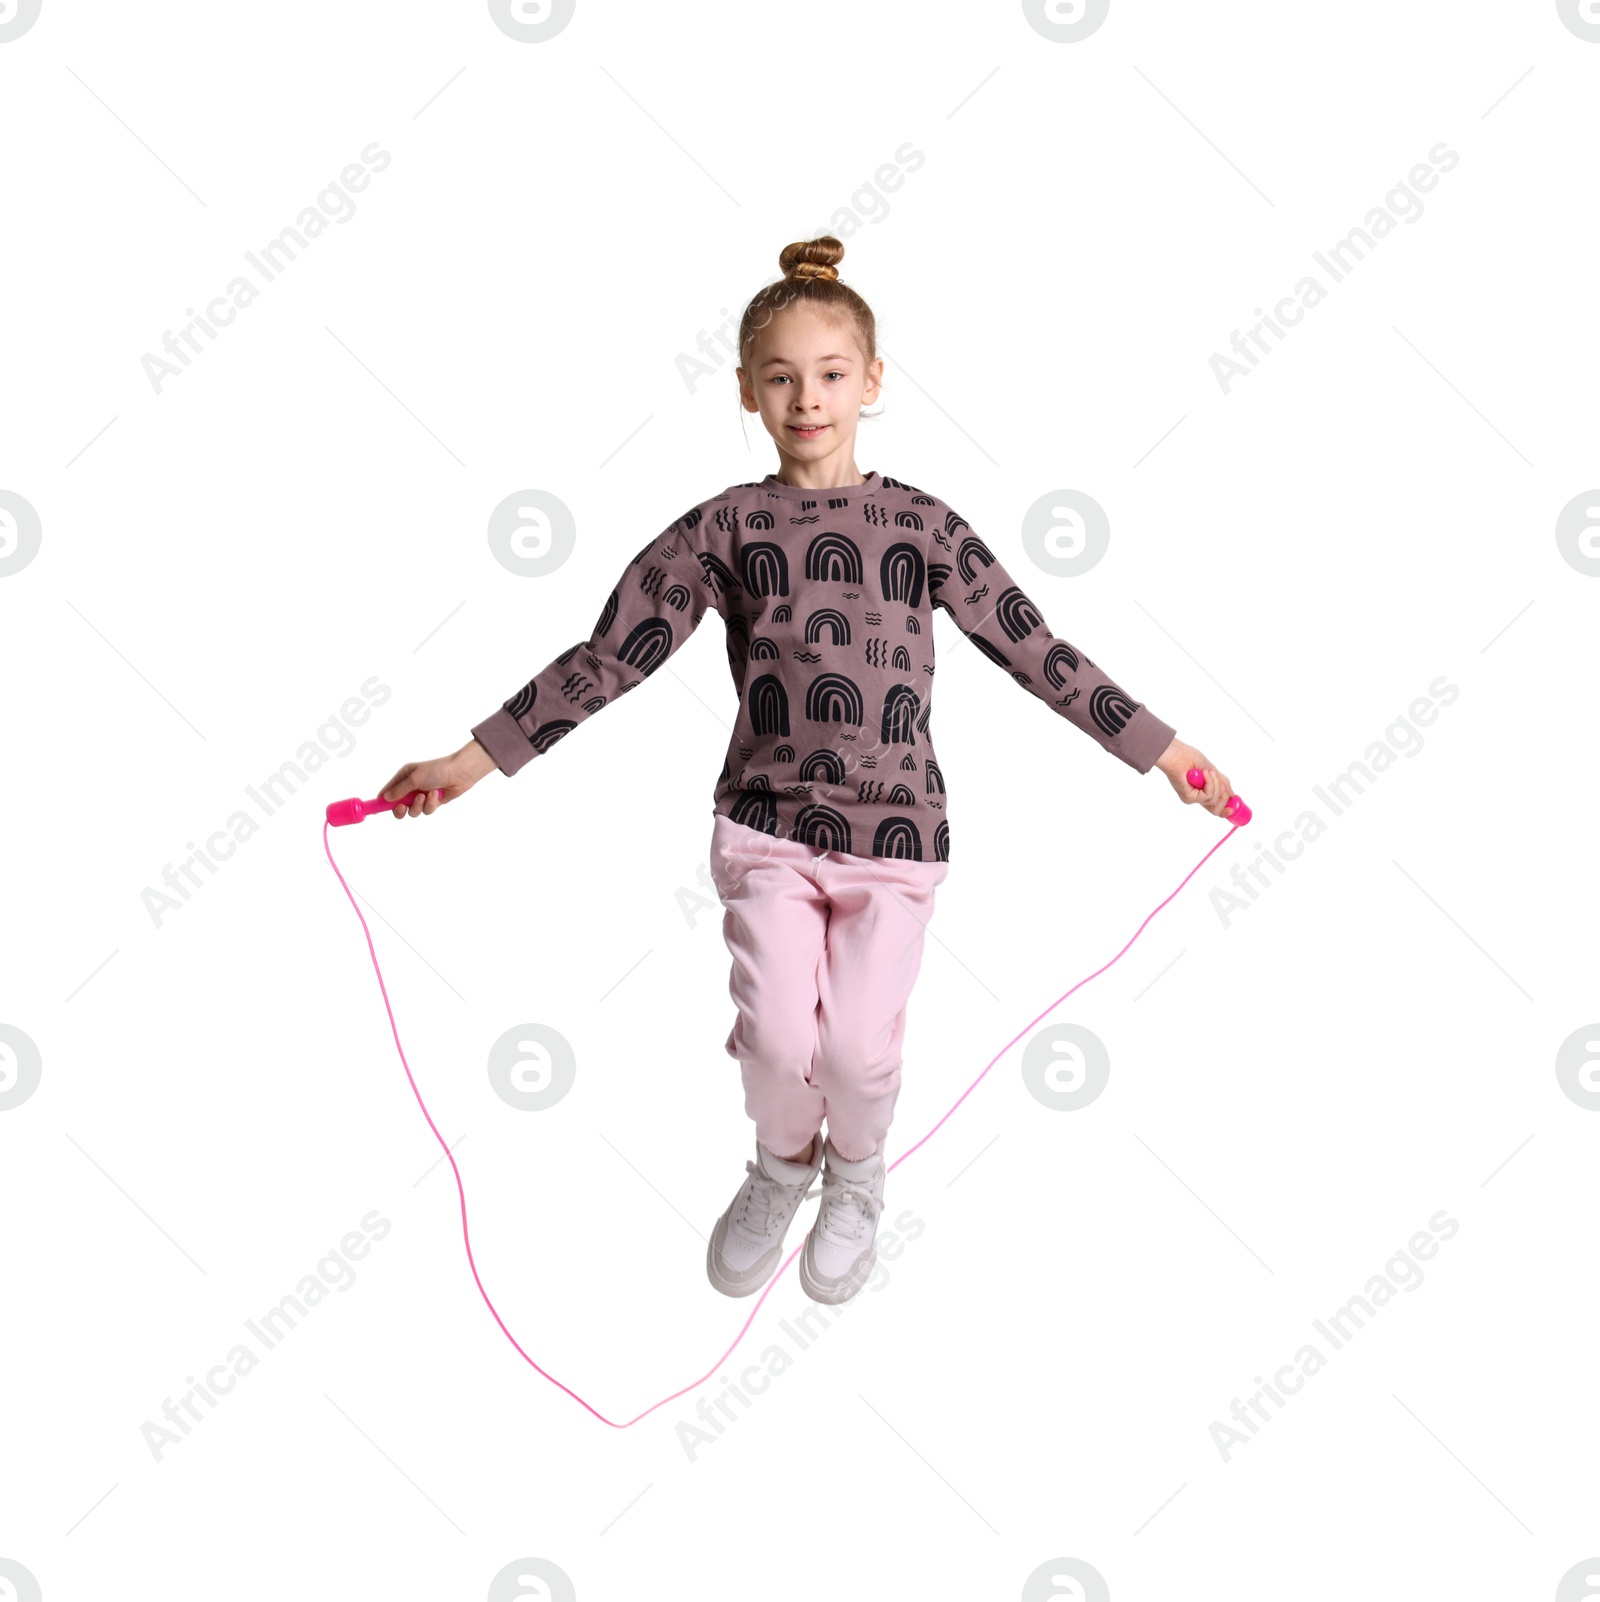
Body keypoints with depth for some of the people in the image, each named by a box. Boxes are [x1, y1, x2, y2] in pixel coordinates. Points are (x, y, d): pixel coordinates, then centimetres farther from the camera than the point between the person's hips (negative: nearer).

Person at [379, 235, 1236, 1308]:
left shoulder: (924, 525, 2)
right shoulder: (723, 528, 1)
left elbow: (1032, 648, 4)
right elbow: (611, 656, 1)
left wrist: (1162, 748, 3)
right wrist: (474, 759, -3)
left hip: (895, 827, 0)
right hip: (767, 821, 0)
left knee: (860, 1043, -4)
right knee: (778, 1034, -9)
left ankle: (857, 1178, 33)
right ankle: (784, 1167, 28)